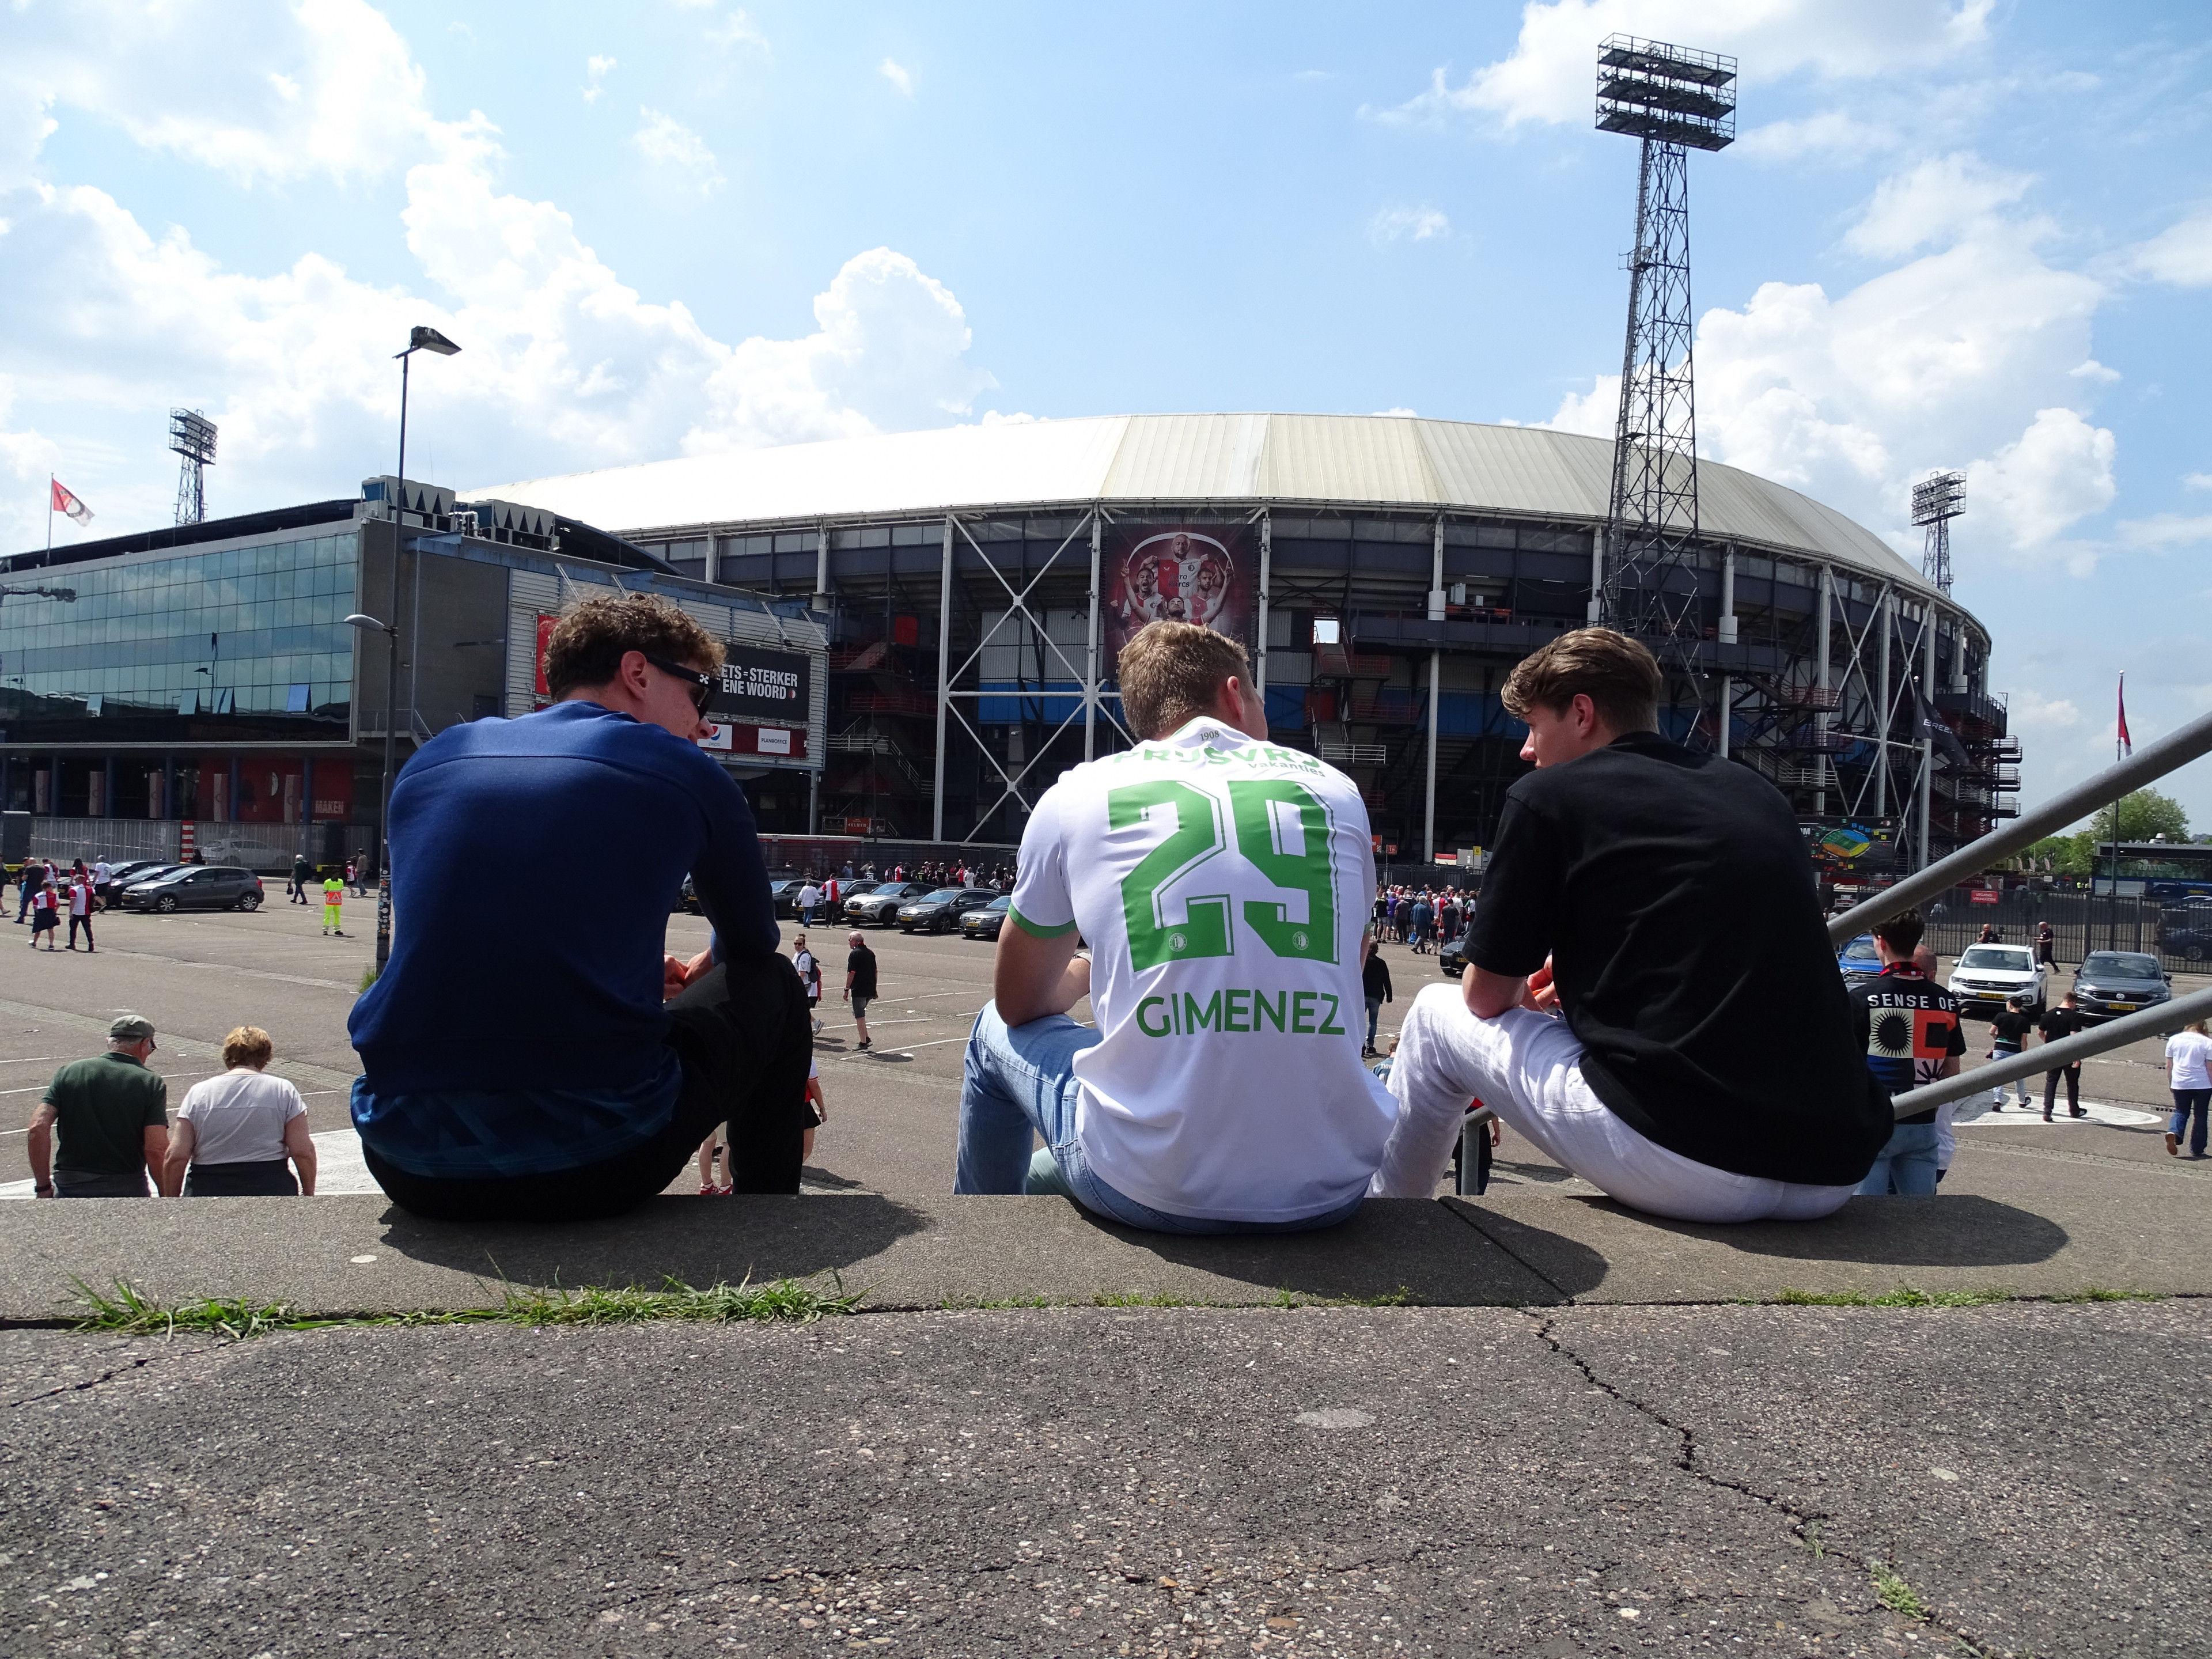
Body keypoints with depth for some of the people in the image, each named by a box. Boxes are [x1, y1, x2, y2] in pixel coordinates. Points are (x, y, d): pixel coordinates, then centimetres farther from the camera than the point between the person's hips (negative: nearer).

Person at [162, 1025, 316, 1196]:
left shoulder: (198, 1092, 5)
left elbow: (176, 1158, 1)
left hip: (208, 1191, 1)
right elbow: (303, 1152, -3)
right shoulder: (283, 1090, 2)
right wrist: (309, 1195, 8)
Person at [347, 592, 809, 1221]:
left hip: (409, 1167, 5)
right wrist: (704, 973, 43)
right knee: (772, 986, 22)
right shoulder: (684, 771, 2)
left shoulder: (431, 759, 13)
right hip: (592, 1165, -4)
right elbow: (753, 941, 19)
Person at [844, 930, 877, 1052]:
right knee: (860, 1014, 21)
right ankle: (866, 1038, 17)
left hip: (859, 990, -8)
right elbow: (875, 972, 17)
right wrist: (874, 989, 23)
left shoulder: (855, 953, -12)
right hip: (870, 990, 8)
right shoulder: (870, 953, 12)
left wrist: (847, 989, -9)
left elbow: (851, 973, -15)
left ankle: (863, 1044, 0)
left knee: (860, 1017, -1)